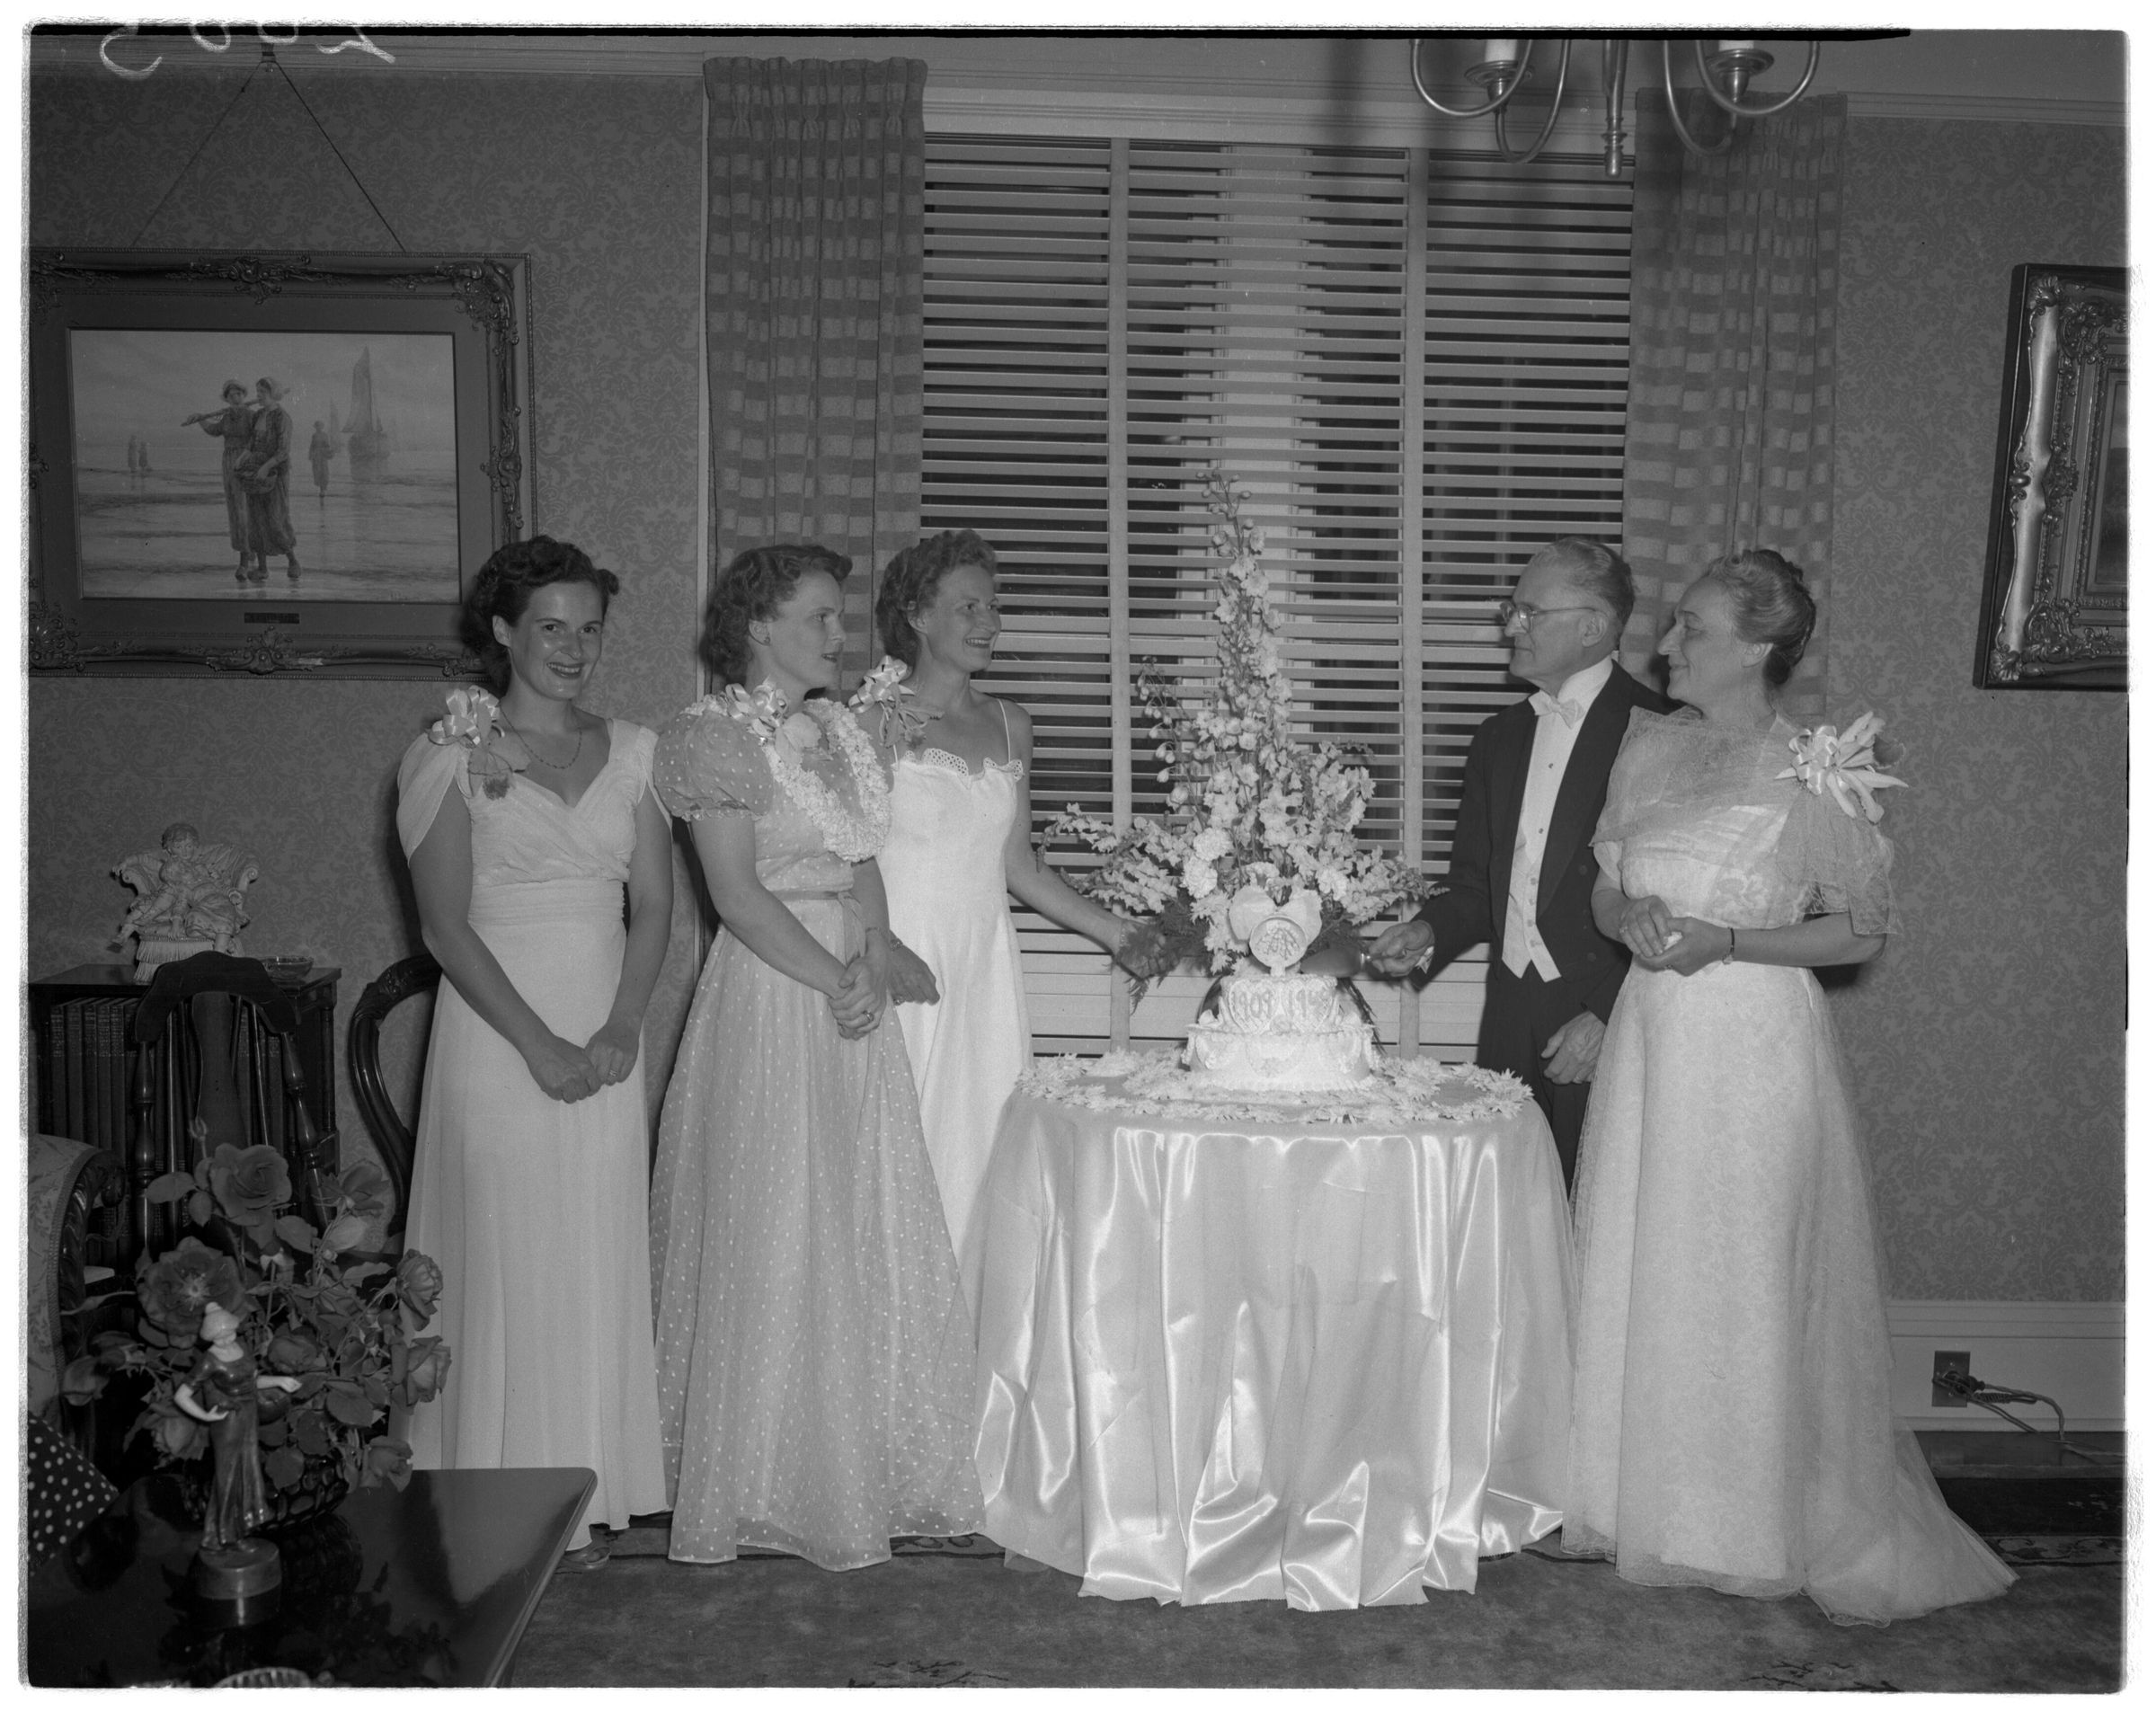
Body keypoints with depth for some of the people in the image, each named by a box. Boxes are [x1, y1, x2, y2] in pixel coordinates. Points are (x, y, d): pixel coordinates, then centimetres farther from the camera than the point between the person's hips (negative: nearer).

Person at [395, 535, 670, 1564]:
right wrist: (539, 1044, -14)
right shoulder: (452, 755, -2)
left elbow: (654, 903, 6)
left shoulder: (631, 751, 9)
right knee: (503, 1259, 2)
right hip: (496, 1035, -3)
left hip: (607, 1041, 4)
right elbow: (445, 925, -8)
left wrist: (621, 1028, -8)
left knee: (596, 1264, 7)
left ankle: (585, 1490, 20)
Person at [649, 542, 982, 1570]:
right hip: (770, 996, -7)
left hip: (850, 994, 7)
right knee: (773, 1238, -1)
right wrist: (834, 980, -15)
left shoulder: (838, 733, 14)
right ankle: (769, 1483, 13)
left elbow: (863, 868, 10)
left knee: (867, 1232, 10)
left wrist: (875, 958, -7)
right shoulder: (715, 738, -9)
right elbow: (740, 897, -15)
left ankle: (864, 1467, 22)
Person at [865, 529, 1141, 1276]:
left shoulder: (1009, 725, 13)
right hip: (898, 959, -5)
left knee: (982, 1151, 2)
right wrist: (880, 947, -24)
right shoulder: (874, 717, -3)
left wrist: (1113, 929, 13)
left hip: (984, 962, 5)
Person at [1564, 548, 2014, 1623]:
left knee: (1745, 1285, 3)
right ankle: (1643, 1498, 29)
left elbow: (1863, 931, -7)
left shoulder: (1812, 774, -11)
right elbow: (1604, 893, 14)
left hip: (1753, 1048, -5)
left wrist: (1723, 941, -17)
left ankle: (1755, 1520, 23)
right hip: (1650, 1039, 6)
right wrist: (1634, 918, -9)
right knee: (1636, 1272, 12)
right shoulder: (1649, 749, 6)